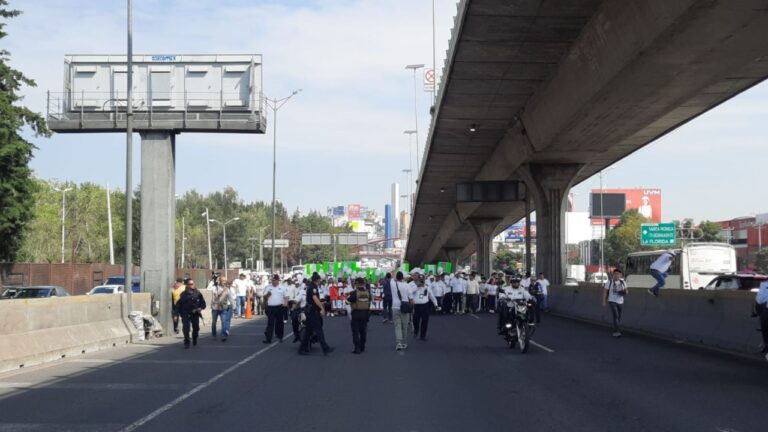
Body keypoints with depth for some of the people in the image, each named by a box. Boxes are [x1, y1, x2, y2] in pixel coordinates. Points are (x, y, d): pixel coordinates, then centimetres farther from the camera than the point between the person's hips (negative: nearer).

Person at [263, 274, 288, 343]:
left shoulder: (282, 287, 6)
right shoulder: (268, 287, 9)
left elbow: (286, 296, 5)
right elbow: (264, 297, 10)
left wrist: (285, 303, -13)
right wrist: (267, 295, -12)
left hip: (279, 307, 0)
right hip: (270, 307, 0)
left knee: (280, 323, 9)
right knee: (270, 323, -4)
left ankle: (280, 337, 24)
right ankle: (268, 338, -6)